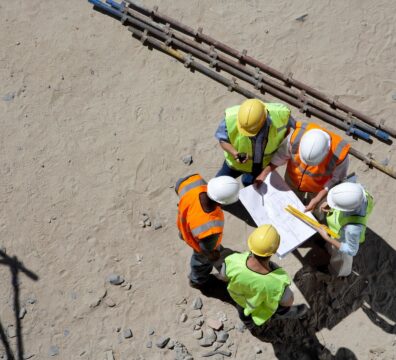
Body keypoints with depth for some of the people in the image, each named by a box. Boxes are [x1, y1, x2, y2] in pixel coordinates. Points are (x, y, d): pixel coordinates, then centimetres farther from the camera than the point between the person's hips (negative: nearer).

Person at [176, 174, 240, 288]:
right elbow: (207, 249, -27)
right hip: (200, 245, -4)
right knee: (202, 261, 33)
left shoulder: (194, 182, -41)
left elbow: (179, 185, -15)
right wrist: (213, 255, -3)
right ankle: (197, 280, 65)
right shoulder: (211, 229, -51)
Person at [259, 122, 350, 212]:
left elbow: (337, 179, -21)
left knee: (310, 210, 27)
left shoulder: (340, 154, -42)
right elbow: (281, 155, -18)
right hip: (294, 179, 2)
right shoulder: (296, 135, -39)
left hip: (318, 186, -2)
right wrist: (264, 173, -15)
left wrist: (318, 199, -25)